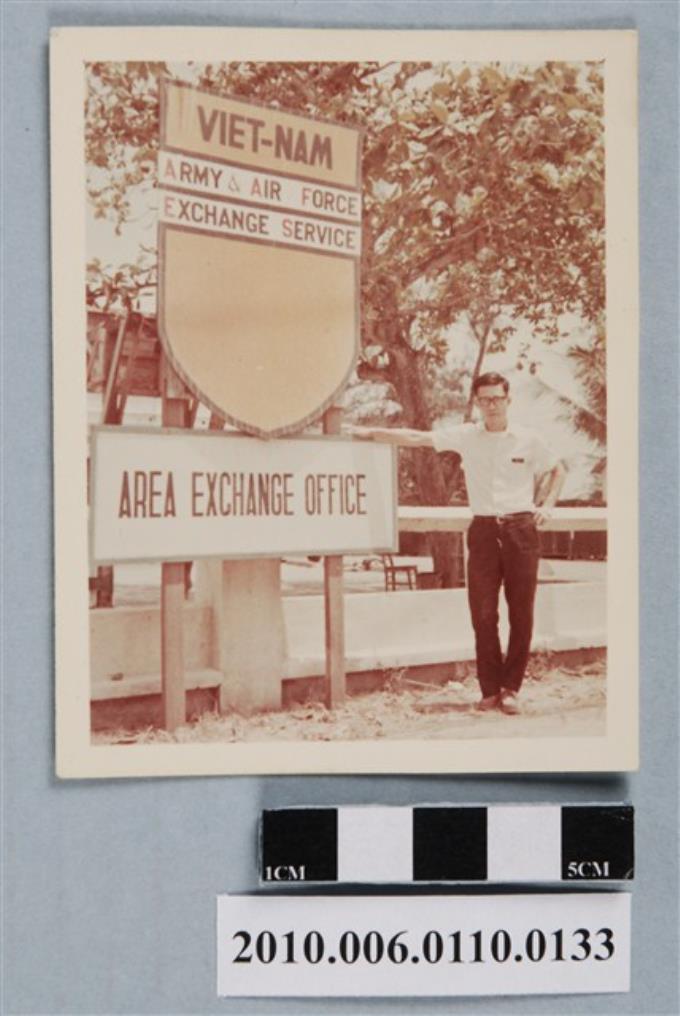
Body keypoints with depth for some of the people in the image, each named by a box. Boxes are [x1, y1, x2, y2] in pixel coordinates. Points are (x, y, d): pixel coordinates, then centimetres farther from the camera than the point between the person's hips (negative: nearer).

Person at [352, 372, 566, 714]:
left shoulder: (528, 439, 4)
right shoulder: (466, 436, 3)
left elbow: (557, 470, 20)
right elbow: (416, 438, -2)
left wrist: (546, 504, 6)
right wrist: (370, 432, -8)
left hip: (521, 529, 0)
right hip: (484, 529, 0)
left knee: (521, 612, 1)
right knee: (483, 613, 0)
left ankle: (511, 688, 11)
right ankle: (490, 689, 10)